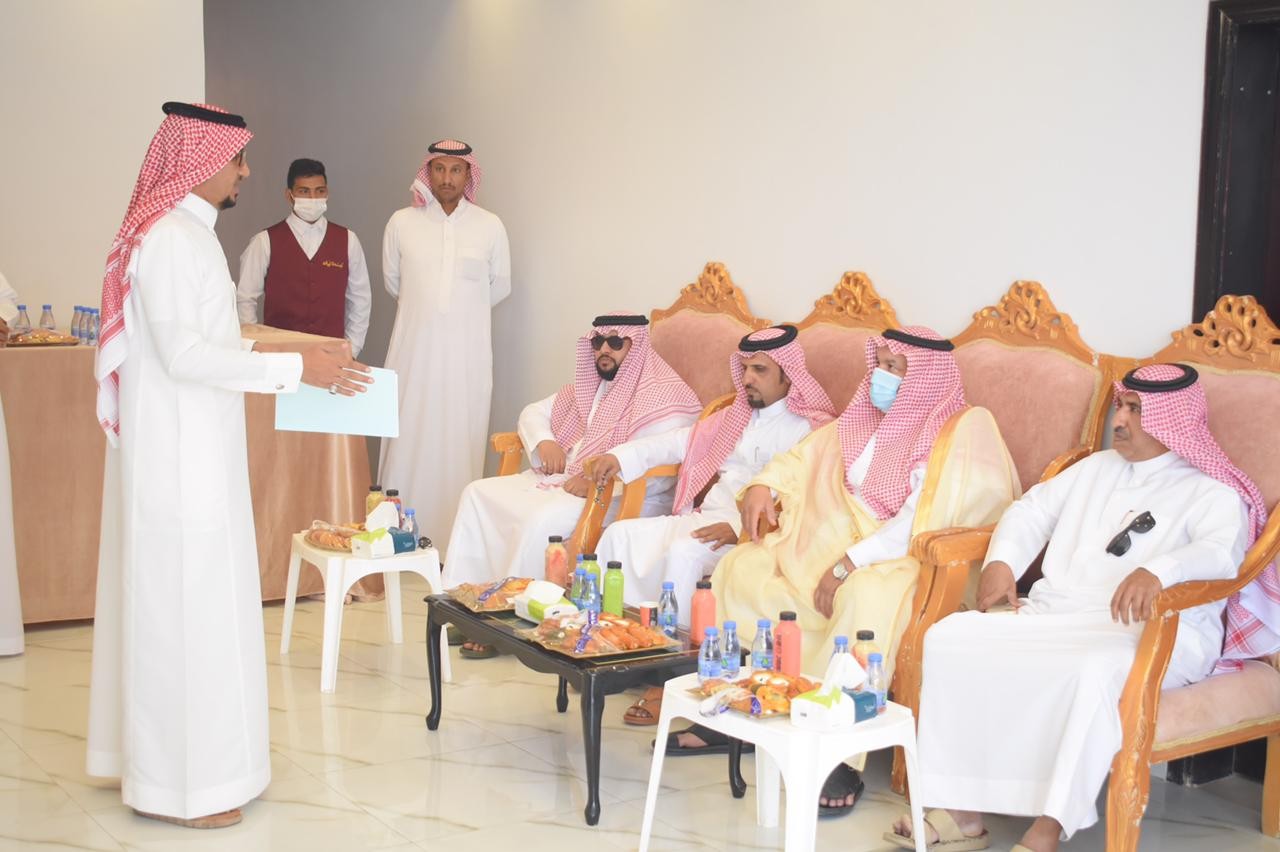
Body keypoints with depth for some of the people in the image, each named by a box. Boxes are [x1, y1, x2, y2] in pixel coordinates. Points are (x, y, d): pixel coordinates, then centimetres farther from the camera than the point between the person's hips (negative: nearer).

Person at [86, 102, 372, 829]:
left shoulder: (188, 233, 13)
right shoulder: (169, 239, -17)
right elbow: (183, 354, -23)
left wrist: (279, 352, 14)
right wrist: (295, 368, -22)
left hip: (191, 451, 10)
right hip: (178, 457, -10)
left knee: (180, 599, 15)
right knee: (184, 604, -3)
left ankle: (165, 754, 27)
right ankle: (178, 781, 7)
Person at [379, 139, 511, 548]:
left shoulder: (490, 227, 1)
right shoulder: (402, 222, 1)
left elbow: (500, 286, 14)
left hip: (467, 356, 0)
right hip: (414, 352, 0)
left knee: (460, 447, 1)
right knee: (408, 443, 1)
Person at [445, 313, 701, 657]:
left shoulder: (663, 397, -10)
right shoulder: (589, 386, 18)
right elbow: (533, 412, 25)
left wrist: (596, 484, -25)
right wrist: (544, 442, 1)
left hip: (623, 499, -9)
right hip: (559, 480, 9)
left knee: (542, 519, -33)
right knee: (478, 494, -3)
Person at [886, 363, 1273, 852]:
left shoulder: (1212, 493, 3)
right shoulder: (1096, 468, 25)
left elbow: (1220, 553, -17)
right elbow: (1034, 509, 26)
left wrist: (1158, 572, -38)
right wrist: (1002, 561, 6)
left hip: (1152, 631, -6)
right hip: (1054, 614, 6)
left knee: (1095, 670, -41)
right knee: (949, 637, -15)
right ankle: (961, 811, -18)